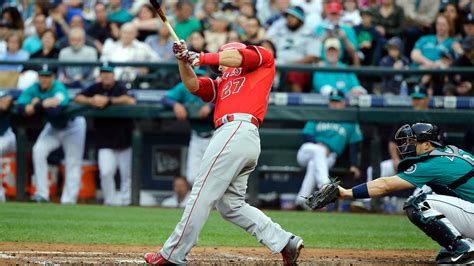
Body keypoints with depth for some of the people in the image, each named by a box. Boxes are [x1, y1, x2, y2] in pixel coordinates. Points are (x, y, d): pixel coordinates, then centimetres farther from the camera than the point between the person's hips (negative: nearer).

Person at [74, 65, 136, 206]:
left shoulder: (120, 88, -3)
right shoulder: (96, 88, 8)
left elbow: (130, 100, -21)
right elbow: (77, 98, 5)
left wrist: (107, 101, -20)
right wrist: (91, 101, -14)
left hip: (124, 138, -2)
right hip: (105, 140, 2)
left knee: (127, 173, 0)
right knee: (106, 172, -12)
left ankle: (125, 199, 11)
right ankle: (110, 201, 0)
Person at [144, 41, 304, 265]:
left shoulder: (263, 58, 15)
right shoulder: (221, 83, 31)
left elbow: (237, 57, -3)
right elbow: (193, 85, 18)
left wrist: (202, 58, -2)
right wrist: (183, 60, 5)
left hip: (236, 130, -9)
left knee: (202, 194, -9)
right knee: (231, 205, 5)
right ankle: (284, 242, 2)